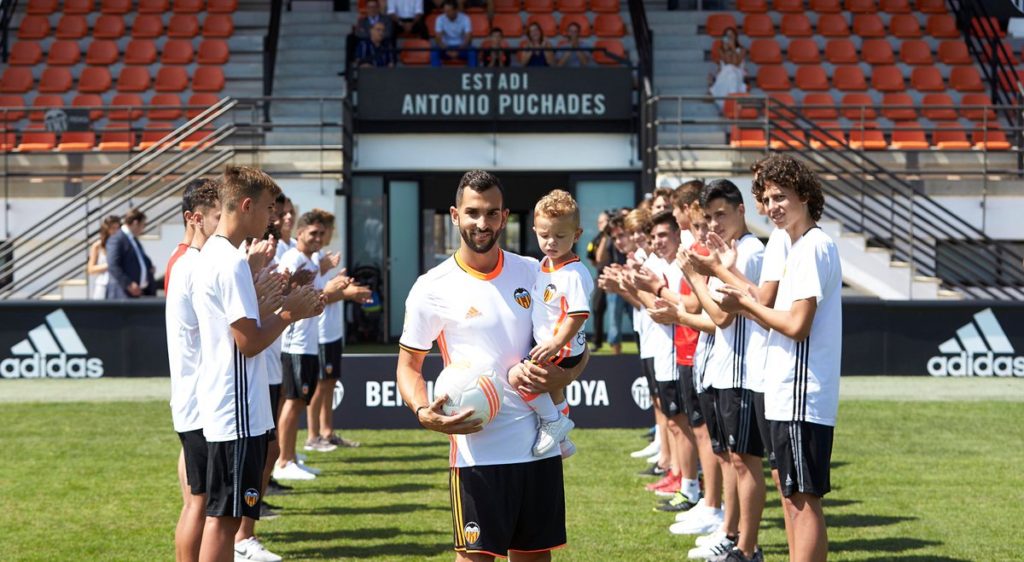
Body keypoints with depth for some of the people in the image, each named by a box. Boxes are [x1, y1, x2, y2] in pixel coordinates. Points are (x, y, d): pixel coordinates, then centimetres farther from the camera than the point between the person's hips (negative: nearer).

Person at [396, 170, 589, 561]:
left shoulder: (532, 273, 7)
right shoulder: (433, 289, -4)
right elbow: (408, 364, 3)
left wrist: (564, 377, -8)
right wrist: (424, 412, -17)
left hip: (540, 444, 4)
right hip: (477, 448, -4)